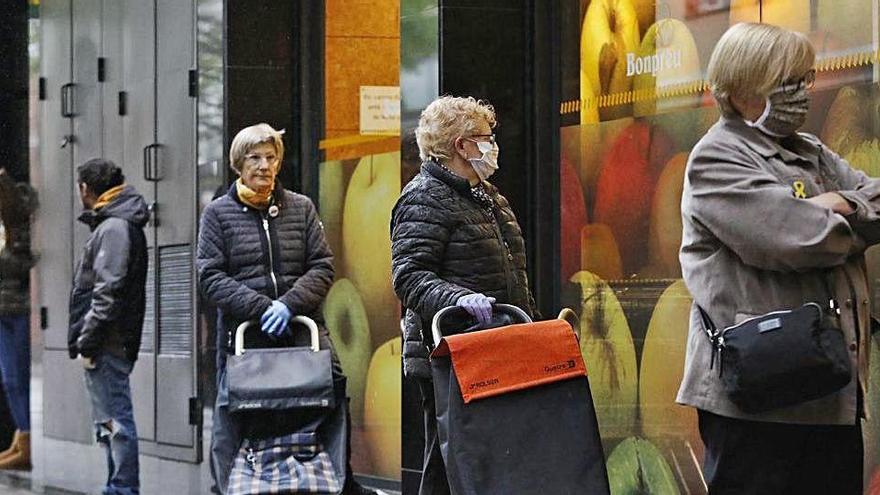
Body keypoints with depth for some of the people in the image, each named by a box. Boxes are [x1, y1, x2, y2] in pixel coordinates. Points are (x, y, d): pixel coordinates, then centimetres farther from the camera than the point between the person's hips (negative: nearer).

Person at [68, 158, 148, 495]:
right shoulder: (121, 225, 20)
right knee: (110, 420, 15)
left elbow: (108, 291, -20)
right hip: (110, 347, 11)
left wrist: (87, 340, -18)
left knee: (115, 420, -10)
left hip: (107, 348, -11)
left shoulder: (114, 228, -12)